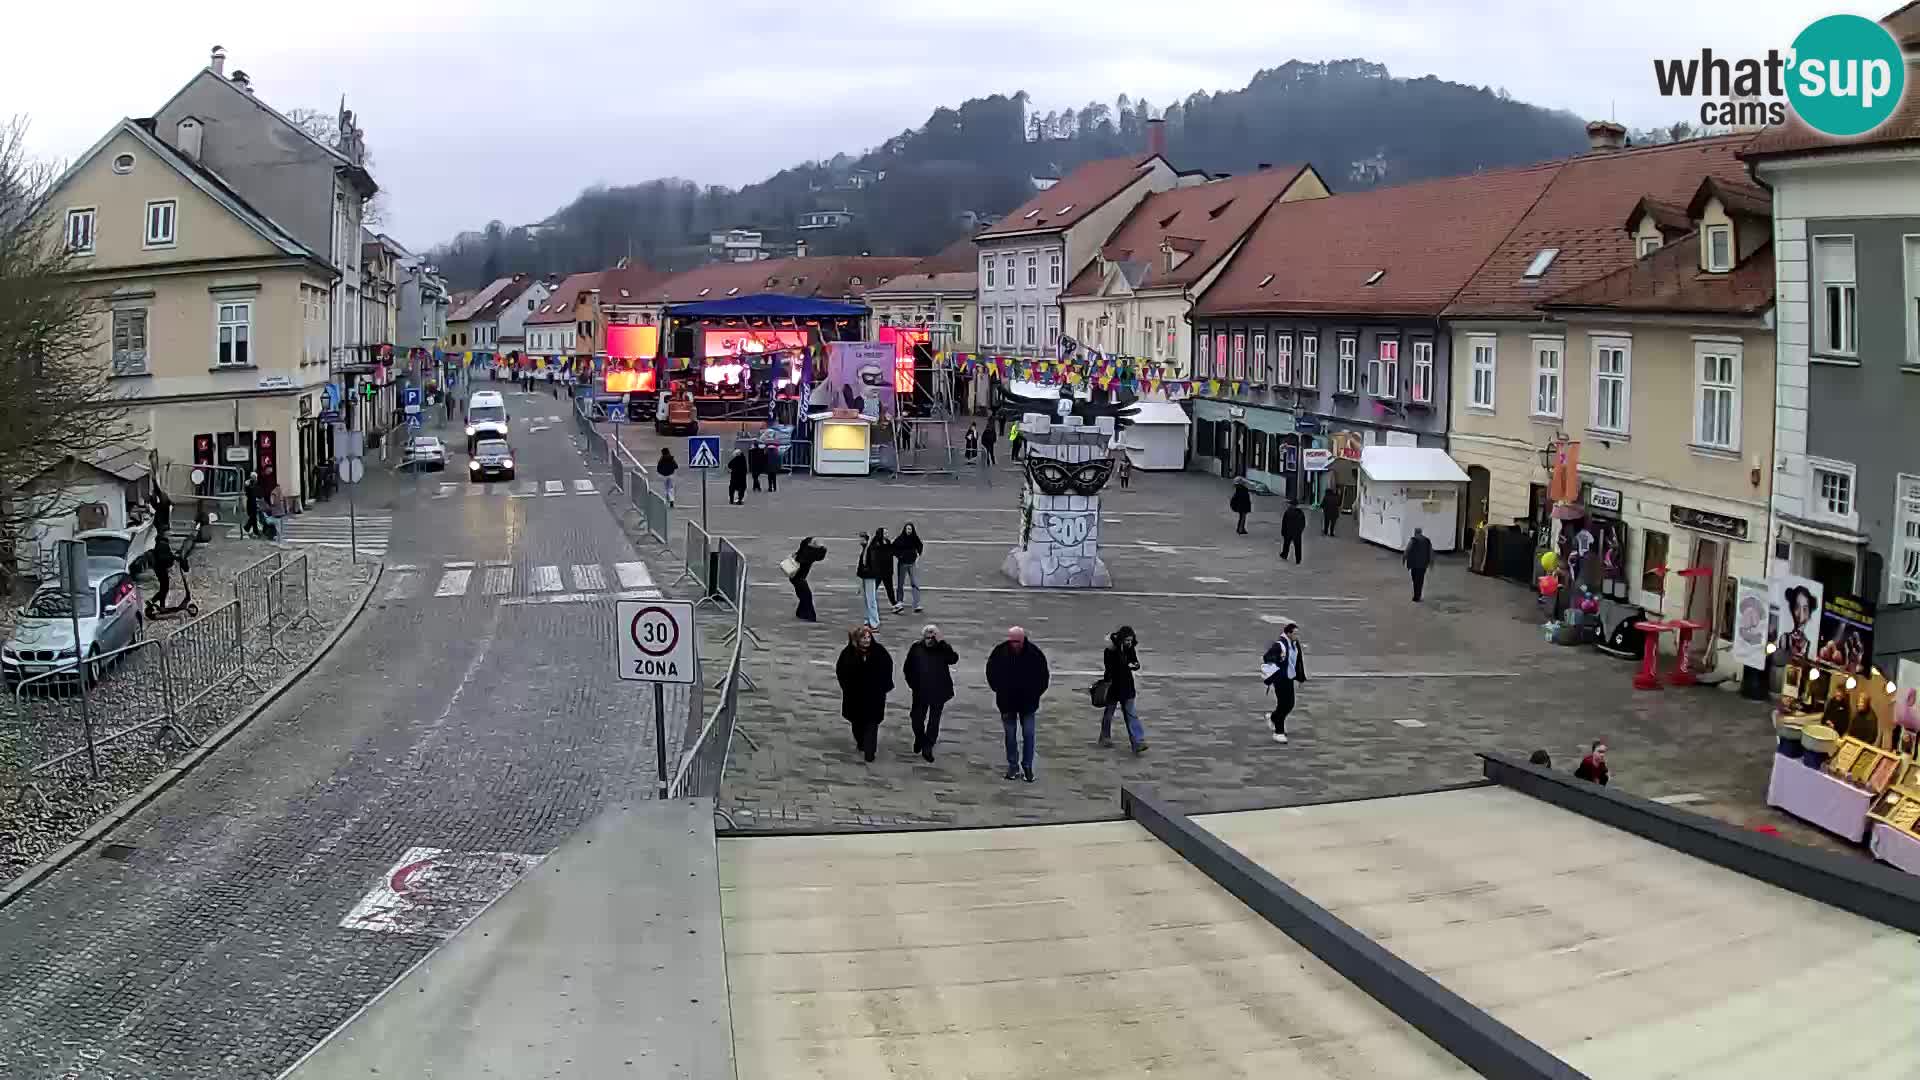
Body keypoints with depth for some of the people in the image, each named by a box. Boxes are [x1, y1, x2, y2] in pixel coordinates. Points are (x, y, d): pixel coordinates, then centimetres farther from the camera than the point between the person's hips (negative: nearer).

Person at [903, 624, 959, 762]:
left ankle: (928, 748, 14)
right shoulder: (916, 648, -4)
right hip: (920, 692, 1)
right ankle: (919, 739, 38)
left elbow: (954, 659, -28)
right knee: (917, 719, 10)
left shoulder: (943, 648, -7)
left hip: (939, 692, -1)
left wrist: (941, 642, -31)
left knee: (934, 721, 5)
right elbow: (907, 668, 6)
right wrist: (913, 684, 2)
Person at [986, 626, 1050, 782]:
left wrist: (1035, 693, -3)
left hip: (1028, 703, -1)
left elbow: (1043, 676, 0)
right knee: (1010, 735, 7)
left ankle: (1027, 767, 9)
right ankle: (1013, 766, 18)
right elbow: (991, 674, 4)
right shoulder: (1000, 652, -11)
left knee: (1028, 734, 0)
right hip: (1007, 702, 1)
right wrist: (999, 690, -1)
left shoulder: (1034, 653, -12)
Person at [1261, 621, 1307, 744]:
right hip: (1280, 679, -8)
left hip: (1289, 677, 8)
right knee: (1282, 704, -5)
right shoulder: (1279, 645, -22)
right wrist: (1270, 678, -20)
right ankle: (1278, 732, 8)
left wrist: (1301, 676, 18)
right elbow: (1265, 660, -21)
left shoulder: (1295, 643, 4)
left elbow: (1299, 660, 19)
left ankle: (1273, 719, 40)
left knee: (1290, 704, 13)